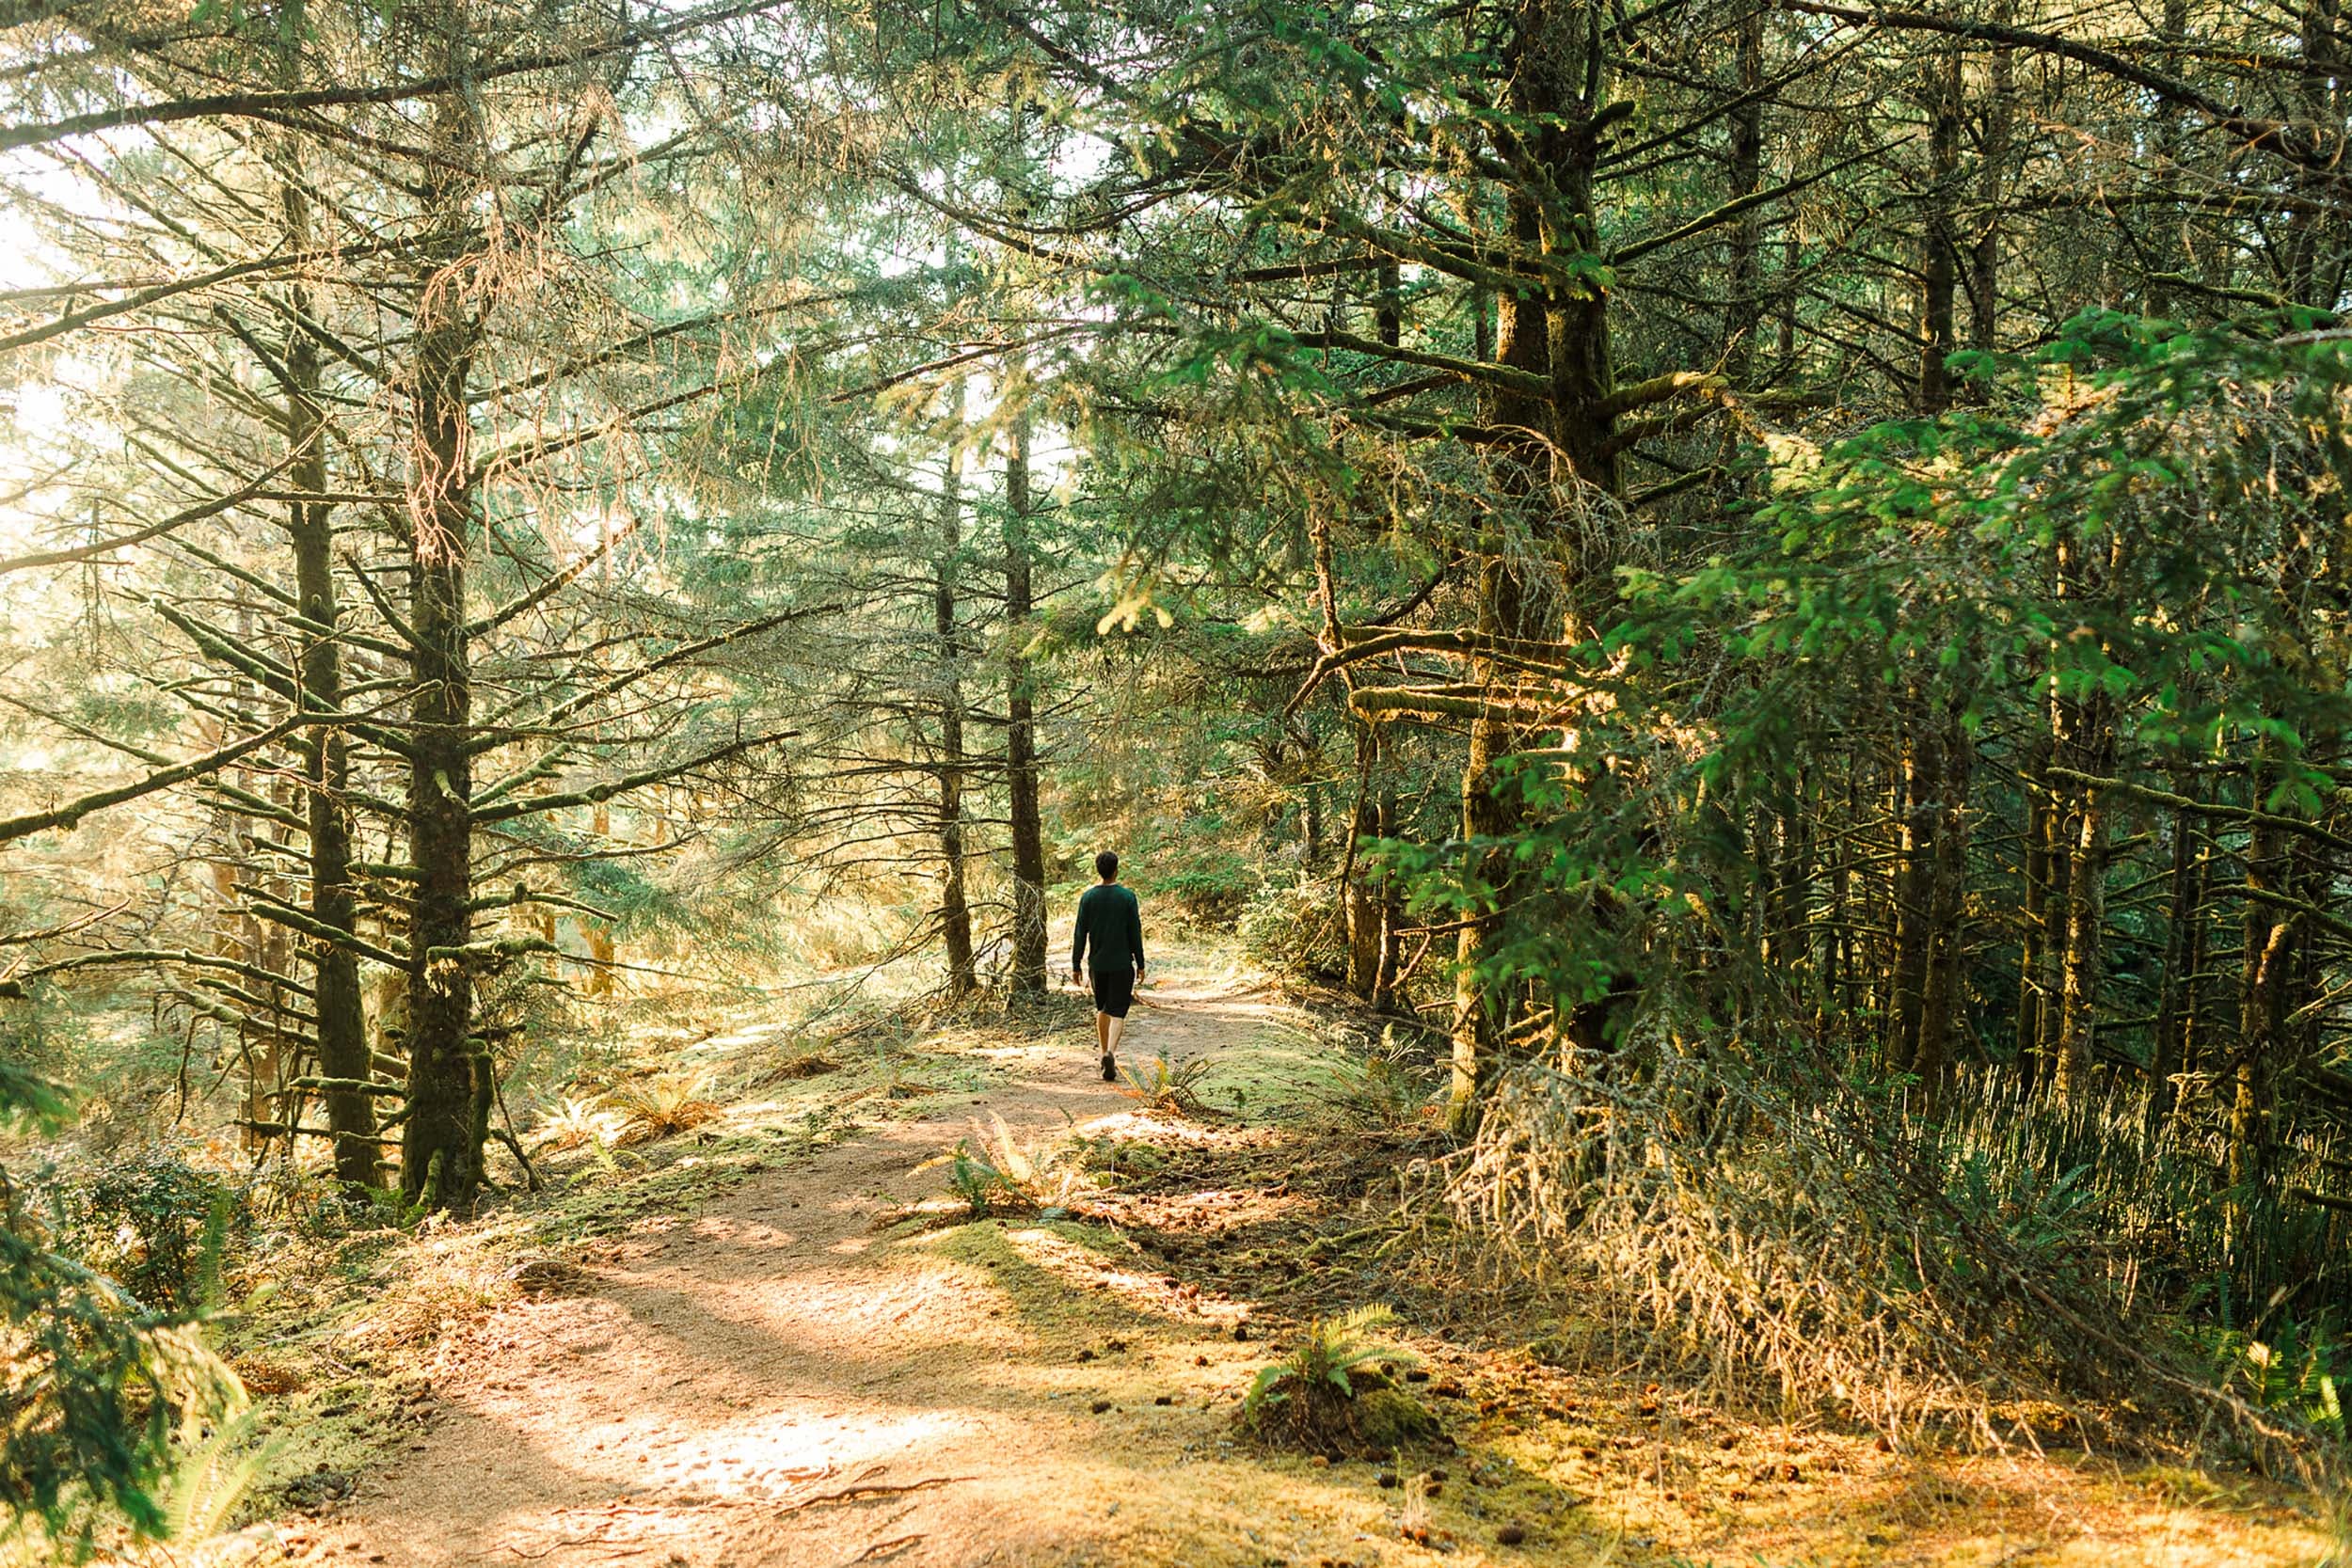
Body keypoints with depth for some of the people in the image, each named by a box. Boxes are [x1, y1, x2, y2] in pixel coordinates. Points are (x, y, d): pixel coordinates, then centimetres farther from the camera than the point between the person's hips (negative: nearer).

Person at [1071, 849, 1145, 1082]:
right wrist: (1140, 964, 4)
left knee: (1102, 1009, 18)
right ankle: (1110, 1053, -23)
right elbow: (1135, 934, -4)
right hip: (1122, 964, -3)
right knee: (1117, 1012, -3)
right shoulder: (1127, 897, -7)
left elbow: (1080, 935, -1)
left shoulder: (1088, 897, -1)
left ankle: (1105, 1054, 23)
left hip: (1097, 964, 3)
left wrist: (1076, 966, 5)